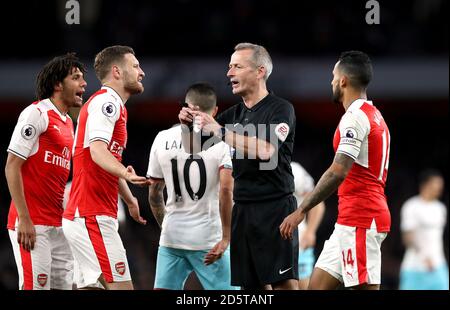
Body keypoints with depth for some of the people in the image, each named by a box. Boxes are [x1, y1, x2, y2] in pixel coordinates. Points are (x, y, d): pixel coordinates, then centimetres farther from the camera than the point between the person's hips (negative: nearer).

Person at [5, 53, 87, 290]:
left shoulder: (68, 123, 18)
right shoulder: (36, 113, -7)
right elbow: (12, 166, -12)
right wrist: (23, 219, -19)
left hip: (58, 225, 9)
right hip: (32, 225, -9)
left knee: (64, 285, 6)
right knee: (35, 287, -12)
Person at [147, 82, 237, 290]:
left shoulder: (163, 139, 5)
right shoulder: (223, 140, -6)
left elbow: (154, 194, 11)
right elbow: (226, 190, -17)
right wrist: (226, 238, -13)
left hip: (172, 235, 3)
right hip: (209, 238, -3)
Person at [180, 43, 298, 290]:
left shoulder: (281, 109, -7)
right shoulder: (235, 113, 15)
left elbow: (265, 151, -22)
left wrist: (219, 131, -21)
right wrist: (189, 121, -2)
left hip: (275, 207, -7)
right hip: (242, 209, 7)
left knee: (285, 283, -12)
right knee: (251, 285, 6)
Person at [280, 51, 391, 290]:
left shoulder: (355, 117, -13)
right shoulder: (374, 116, 19)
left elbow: (337, 173, -22)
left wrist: (301, 210, -20)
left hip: (359, 220, -10)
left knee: (365, 288, -9)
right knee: (318, 286, 9)